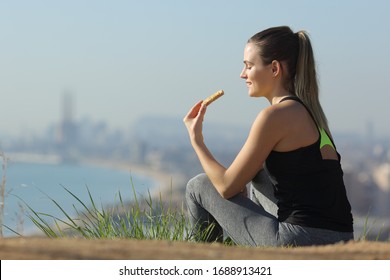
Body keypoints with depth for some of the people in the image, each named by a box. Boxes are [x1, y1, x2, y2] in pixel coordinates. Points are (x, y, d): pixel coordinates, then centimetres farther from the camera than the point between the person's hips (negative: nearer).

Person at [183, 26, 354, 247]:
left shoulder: (276, 115, -12)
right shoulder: (307, 109, 15)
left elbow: (227, 187, -6)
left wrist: (196, 139, 6)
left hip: (299, 243, -9)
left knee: (198, 186, 7)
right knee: (257, 177, 33)